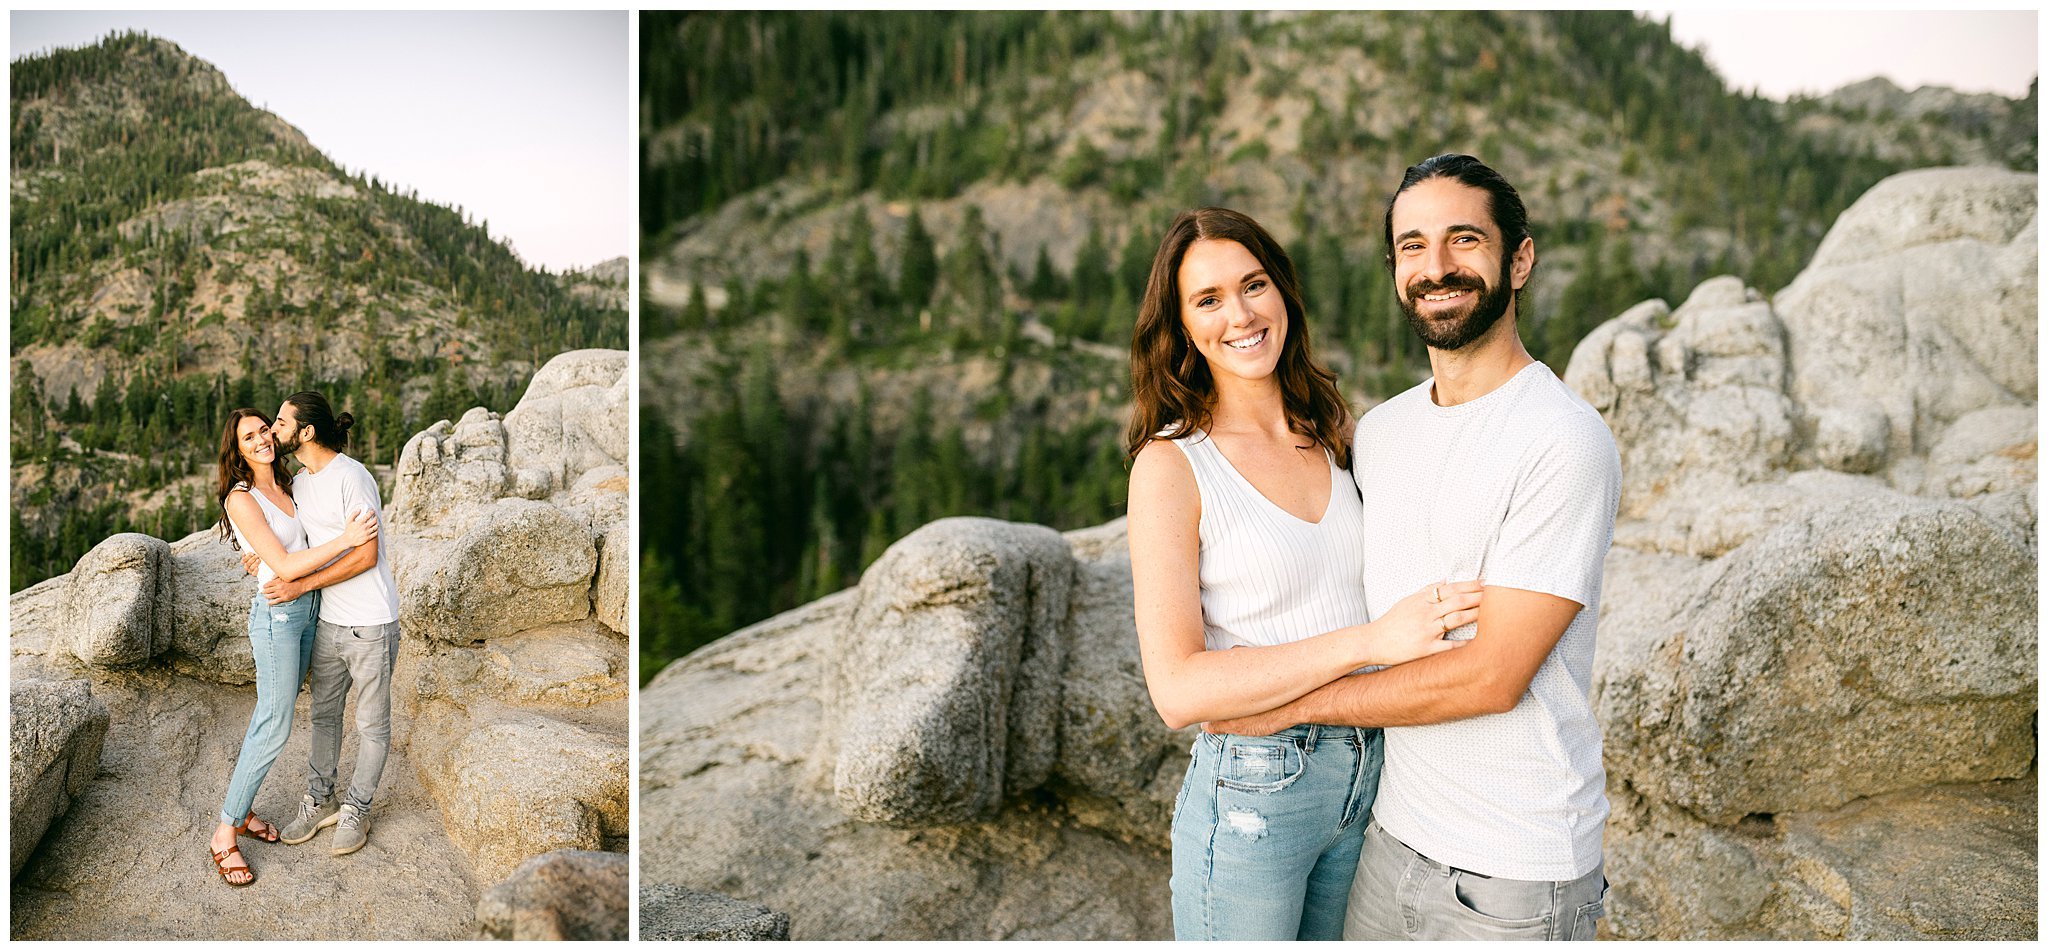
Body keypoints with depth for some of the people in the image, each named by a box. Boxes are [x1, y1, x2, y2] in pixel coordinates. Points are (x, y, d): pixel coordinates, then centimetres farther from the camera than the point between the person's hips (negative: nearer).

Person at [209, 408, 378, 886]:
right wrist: (345, 540, -26)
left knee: (271, 713, 16)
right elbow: (284, 566, -22)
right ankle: (225, 834, 4)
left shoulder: (286, 485, 6)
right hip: (277, 616, -8)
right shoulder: (241, 499, -17)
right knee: (275, 727, -6)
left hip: (308, 608, 8)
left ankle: (240, 808, 29)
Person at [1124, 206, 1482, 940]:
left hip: (1365, 780, 6)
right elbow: (1177, 688, -21)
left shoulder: (1330, 438, 5)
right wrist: (1369, 640, -24)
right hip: (1251, 796, -5)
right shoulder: (1172, 462, -13)